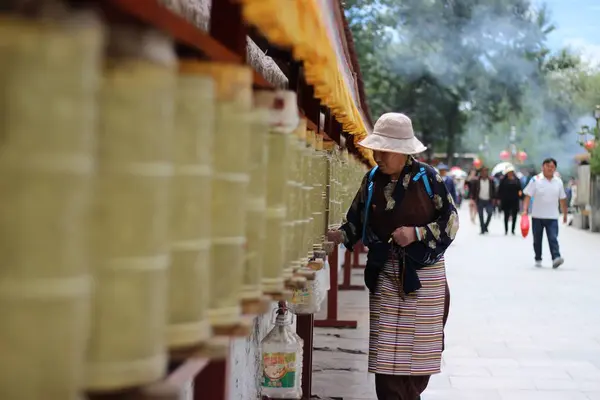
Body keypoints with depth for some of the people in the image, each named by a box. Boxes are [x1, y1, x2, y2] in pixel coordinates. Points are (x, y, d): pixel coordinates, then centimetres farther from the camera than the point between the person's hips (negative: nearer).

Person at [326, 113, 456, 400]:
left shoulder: (427, 178, -6)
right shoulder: (371, 180, 3)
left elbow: (450, 221, -3)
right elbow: (356, 221, 10)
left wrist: (417, 233, -15)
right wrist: (340, 235, -9)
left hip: (424, 274, -2)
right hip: (385, 275, 2)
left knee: (418, 349, 5)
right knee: (387, 354, -2)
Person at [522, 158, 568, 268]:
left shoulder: (558, 182, 5)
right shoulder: (535, 180, -4)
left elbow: (562, 199, 14)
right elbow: (528, 196, -7)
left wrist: (565, 214, 18)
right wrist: (525, 210, -17)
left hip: (552, 217, 1)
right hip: (537, 216, -1)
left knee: (553, 238, -13)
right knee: (537, 240, 10)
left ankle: (556, 258, -22)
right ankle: (538, 259, 24)